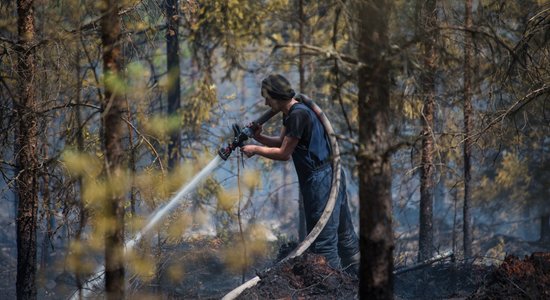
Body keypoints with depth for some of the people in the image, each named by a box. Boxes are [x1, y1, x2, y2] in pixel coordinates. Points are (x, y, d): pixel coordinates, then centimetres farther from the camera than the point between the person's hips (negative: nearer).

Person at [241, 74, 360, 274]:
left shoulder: (299, 115, -19)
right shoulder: (290, 113, 13)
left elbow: (283, 153, -15)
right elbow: (281, 142, 18)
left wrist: (255, 150, -5)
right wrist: (258, 137, 2)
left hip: (321, 180, -10)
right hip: (330, 177, 10)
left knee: (323, 240, -6)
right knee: (343, 234, 16)